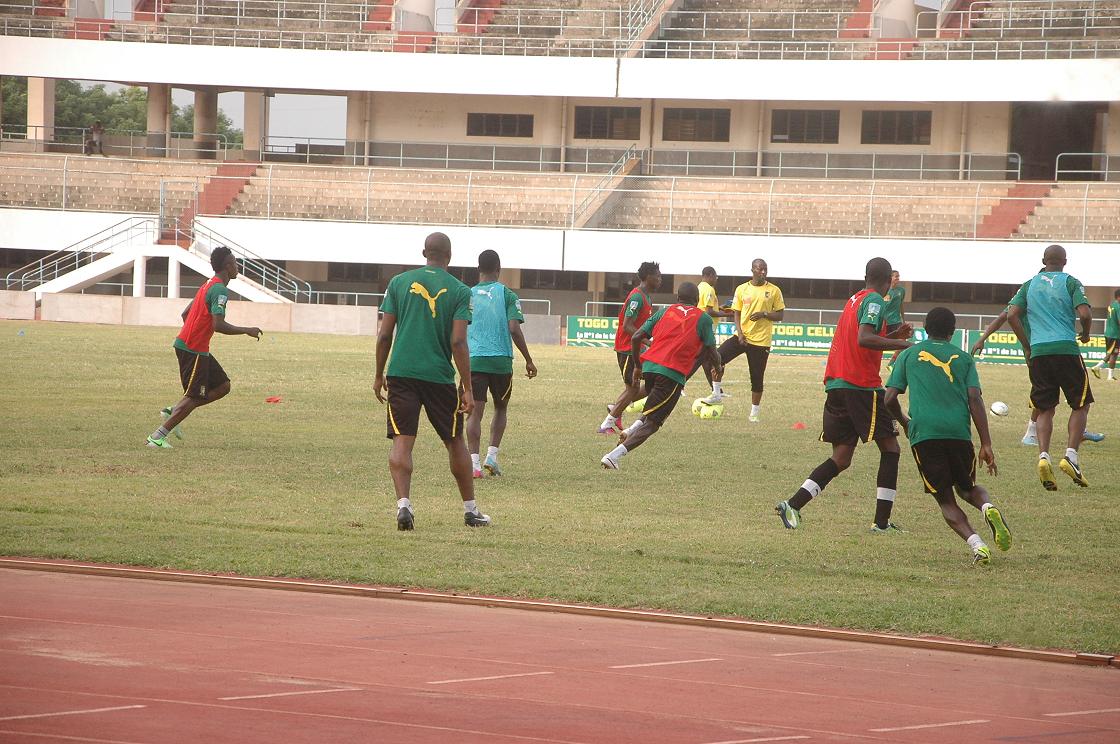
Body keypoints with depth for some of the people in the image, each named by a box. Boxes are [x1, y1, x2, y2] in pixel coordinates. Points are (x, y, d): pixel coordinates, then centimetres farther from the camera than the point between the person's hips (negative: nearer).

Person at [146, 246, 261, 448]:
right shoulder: (220, 290, -16)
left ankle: (173, 411, 9)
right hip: (194, 350, -10)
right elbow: (218, 325, -25)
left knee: (222, 386, 13)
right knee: (194, 397, -6)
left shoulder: (207, 286, 15)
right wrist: (247, 331, -15)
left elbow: (185, 314, 22)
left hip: (185, 343, 10)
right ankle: (157, 437, -6)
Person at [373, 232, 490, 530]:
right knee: (455, 442, 14)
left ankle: (403, 504, -20)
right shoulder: (459, 291, -1)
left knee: (402, 441, -2)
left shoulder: (399, 282, 4)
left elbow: (384, 335, 3)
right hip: (440, 375, -1)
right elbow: (458, 342, -8)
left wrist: (379, 376, 13)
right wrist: (467, 388, -5)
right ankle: (470, 509, 22)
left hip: (401, 372, 1)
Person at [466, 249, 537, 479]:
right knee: (500, 409, 19)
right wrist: (528, 361, -2)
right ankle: (492, 455, 9)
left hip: (473, 361, 1)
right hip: (501, 361, -1)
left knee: (475, 412, -1)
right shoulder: (507, 295, 0)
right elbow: (514, 329, -9)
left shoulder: (467, 296, 7)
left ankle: (474, 462, -13)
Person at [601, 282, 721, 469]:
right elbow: (710, 351, 5)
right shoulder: (703, 318, 7)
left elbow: (636, 338, 10)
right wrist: (718, 368, 27)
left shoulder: (665, 311, 16)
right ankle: (614, 456, -18)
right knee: (652, 424, -4)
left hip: (649, 367, 5)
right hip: (674, 373, -5)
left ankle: (632, 429, 6)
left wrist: (636, 366, 23)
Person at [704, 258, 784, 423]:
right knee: (718, 358, -15)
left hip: (761, 341, -2)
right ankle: (716, 395, 0)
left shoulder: (774, 291, 0)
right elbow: (736, 314, 7)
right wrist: (740, 334, -8)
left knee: (757, 378, 2)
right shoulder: (742, 289, 5)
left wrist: (764, 314, -16)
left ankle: (755, 411, 16)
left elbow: (780, 315, 2)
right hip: (742, 336, 2)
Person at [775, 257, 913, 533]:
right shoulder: (874, 301, -8)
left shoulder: (854, 299, 20)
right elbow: (864, 339, -23)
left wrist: (894, 335, 28)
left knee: (841, 458, 9)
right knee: (890, 447, 4)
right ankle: (882, 522, 0)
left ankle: (793, 505, -6)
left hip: (836, 384, 8)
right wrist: (902, 344, -21)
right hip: (861, 385, -8)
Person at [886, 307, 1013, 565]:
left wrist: (904, 423, 31)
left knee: (945, 500, 7)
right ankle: (988, 506, -12)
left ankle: (976, 544, -18)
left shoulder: (908, 355, 16)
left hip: (923, 432, -1)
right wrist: (986, 444, 2)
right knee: (967, 488, 24)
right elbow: (975, 399, 4)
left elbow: (889, 398, 10)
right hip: (959, 431, 1)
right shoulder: (963, 358, 16)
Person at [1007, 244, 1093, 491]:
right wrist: (1085, 334, 10)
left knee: (1045, 410, 10)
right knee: (1081, 405, 9)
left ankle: (1043, 457, -11)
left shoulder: (1029, 285, 13)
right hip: (1066, 349, -3)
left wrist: (1026, 346, 13)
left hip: (1038, 352, 3)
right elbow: (1084, 313, -11)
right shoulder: (1070, 283, 2)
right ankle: (1071, 456, -7)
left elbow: (1012, 315, 4)